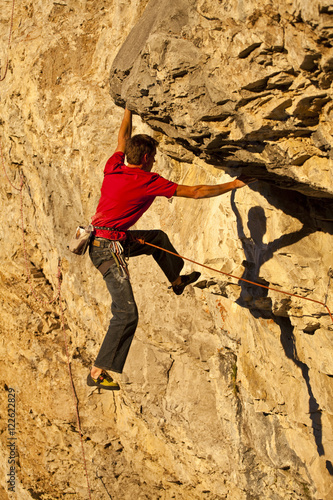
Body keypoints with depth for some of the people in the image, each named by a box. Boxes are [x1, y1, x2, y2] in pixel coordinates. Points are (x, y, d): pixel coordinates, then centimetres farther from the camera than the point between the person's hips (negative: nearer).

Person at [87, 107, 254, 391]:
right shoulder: (149, 182, -14)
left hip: (99, 239, 9)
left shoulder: (113, 168, 3)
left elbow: (123, 140, 26)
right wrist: (233, 185, 4)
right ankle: (98, 372, -10)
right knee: (127, 314, -11)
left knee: (158, 237, 29)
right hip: (109, 247, -9)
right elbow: (195, 193, -8)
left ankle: (177, 281, 52)